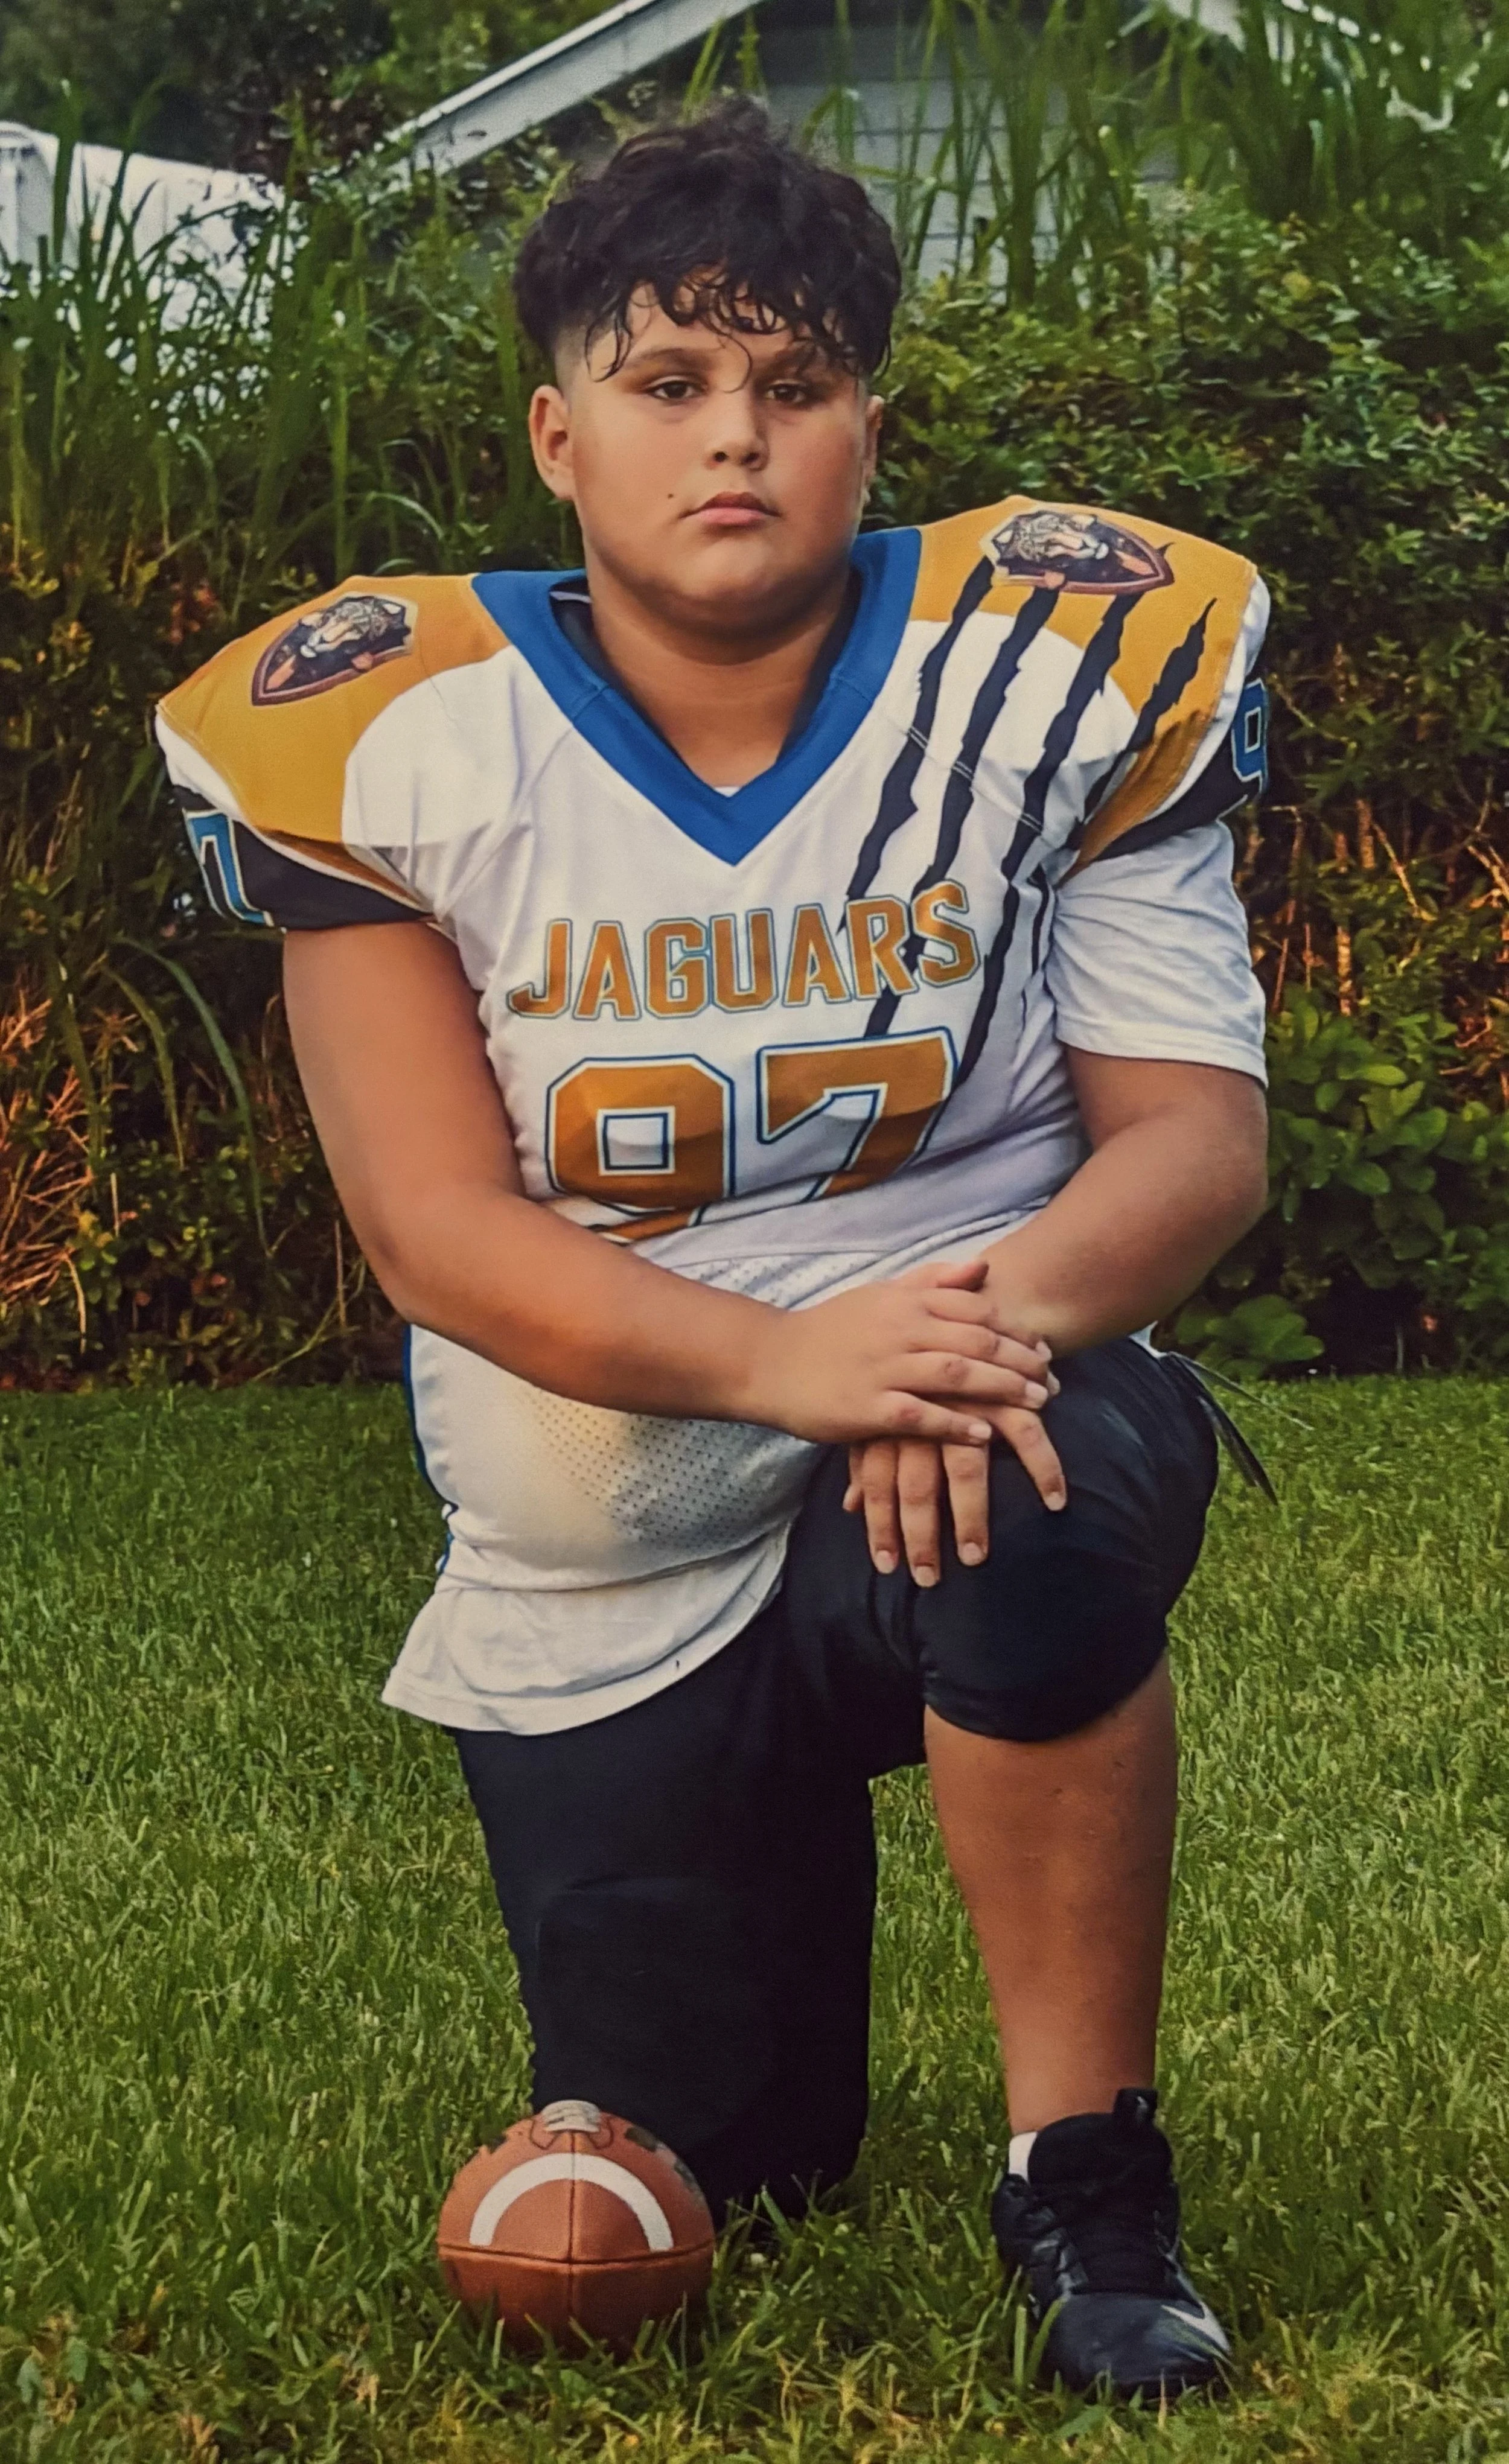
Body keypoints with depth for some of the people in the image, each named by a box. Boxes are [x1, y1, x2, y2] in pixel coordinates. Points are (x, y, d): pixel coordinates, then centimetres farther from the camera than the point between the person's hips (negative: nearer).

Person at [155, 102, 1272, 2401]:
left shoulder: (1058, 664, -8)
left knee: (1054, 1492, -39)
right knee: (702, 2182, 11)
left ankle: (1090, 2180, -18)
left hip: (965, 1434, -1)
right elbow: (439, 1229, -15)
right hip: (597, 1584, 1)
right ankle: (796, 1869, 48)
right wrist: (793, 1361, -32)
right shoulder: (389, 739, -10)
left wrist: (1006, 1304, -32)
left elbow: (1195, 1126, -9)